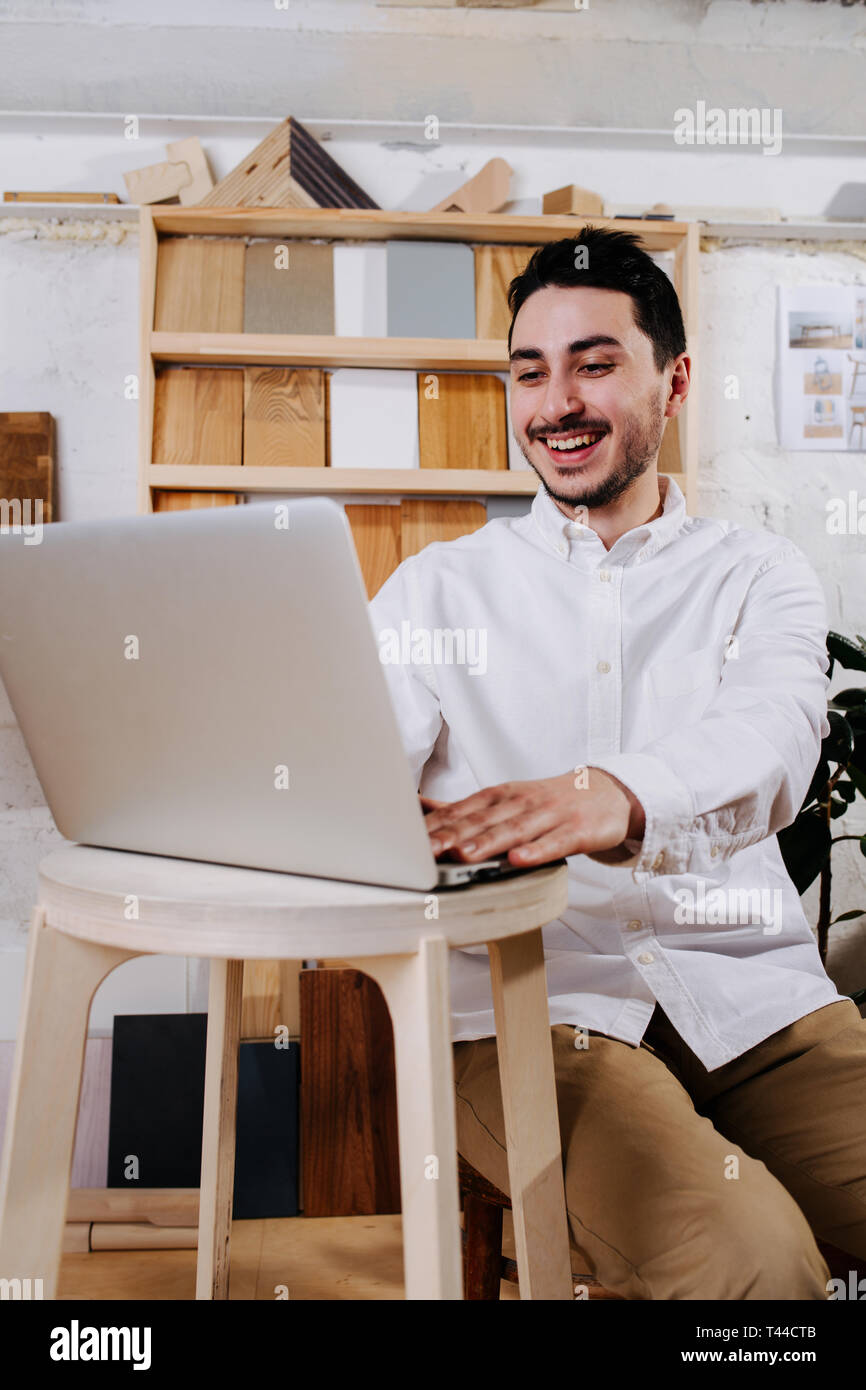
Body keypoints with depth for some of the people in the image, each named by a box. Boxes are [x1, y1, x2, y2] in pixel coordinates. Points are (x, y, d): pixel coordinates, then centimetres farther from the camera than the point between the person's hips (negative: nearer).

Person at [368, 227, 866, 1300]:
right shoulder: (441, 585, 14)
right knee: (742, 1255, -26)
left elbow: (771, 740, -11)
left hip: (751, 991, 2)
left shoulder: (757, 575, 11)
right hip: (526, 998, -1)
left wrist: (618, 796, -35)